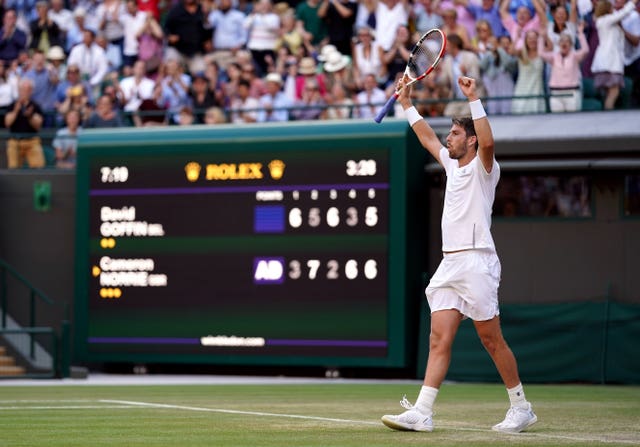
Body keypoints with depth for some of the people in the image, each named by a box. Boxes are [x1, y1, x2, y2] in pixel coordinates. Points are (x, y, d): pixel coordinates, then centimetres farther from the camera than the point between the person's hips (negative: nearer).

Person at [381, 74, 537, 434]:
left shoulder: (483, 168, -3)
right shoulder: (453, 165, 19)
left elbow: (488, 142, -25)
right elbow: (429, 139, 35)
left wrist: (474, 100, -26)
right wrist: (408, 105, 37)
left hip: (476, 262, -8)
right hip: (450, 265, 8)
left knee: (492, 340, -3)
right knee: (440, 339, -2)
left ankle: (521, 408, 8)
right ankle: (422, 413, -9)